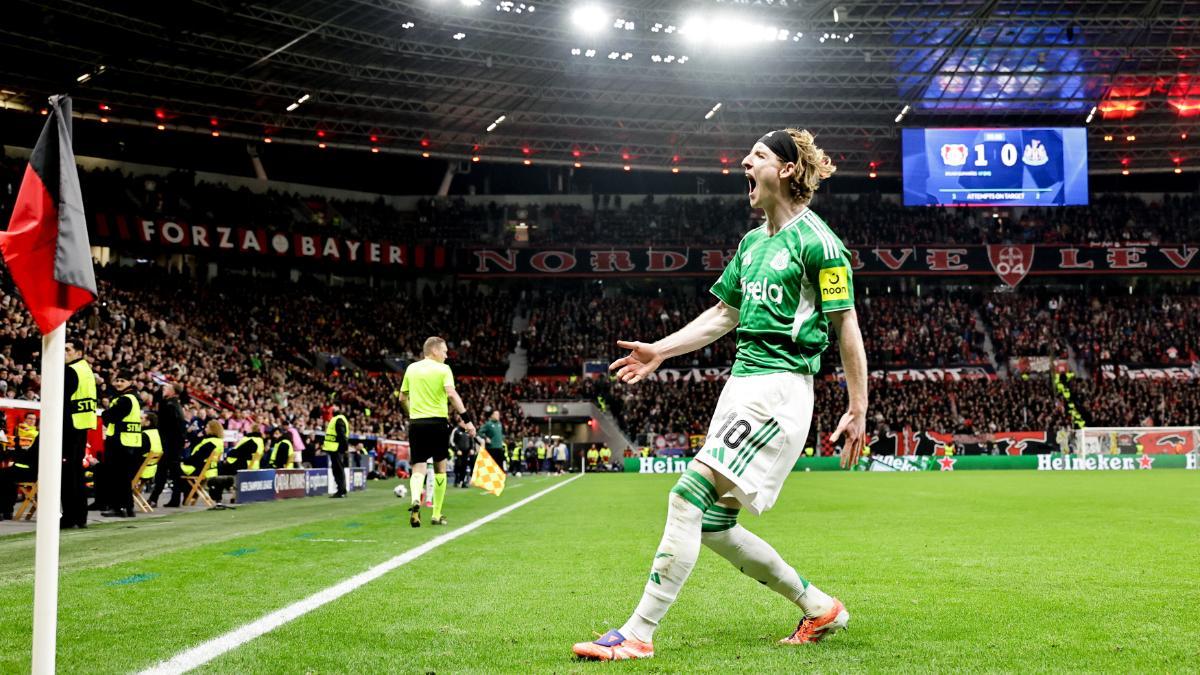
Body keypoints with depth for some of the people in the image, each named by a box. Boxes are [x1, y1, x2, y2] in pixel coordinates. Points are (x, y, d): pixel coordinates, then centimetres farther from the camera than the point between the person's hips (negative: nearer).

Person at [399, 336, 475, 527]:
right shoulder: (443, 369, -3)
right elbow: (451, 394, -18)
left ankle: (415, 500, -28)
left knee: (418, 469, 2)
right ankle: (437, 515, 16)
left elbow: (402, 398, 17)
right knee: (440, 468, 12)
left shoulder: (411, 368, 11)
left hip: (416, 423, 3)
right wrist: (466, 419, -19)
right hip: (438, 422, -3)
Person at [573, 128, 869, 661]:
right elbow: (723, 315, 25)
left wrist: (858, 410, -9)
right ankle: (819, 608, 22)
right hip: (741, 381, 9)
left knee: (688, 498, -17)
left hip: (780, 387, -9)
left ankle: (638, 635, -13)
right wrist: (660, 351, 17)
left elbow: (847, 326, -8)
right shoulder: (752, 242, 17)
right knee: (713, 526, 7)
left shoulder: (817, 242, -8)